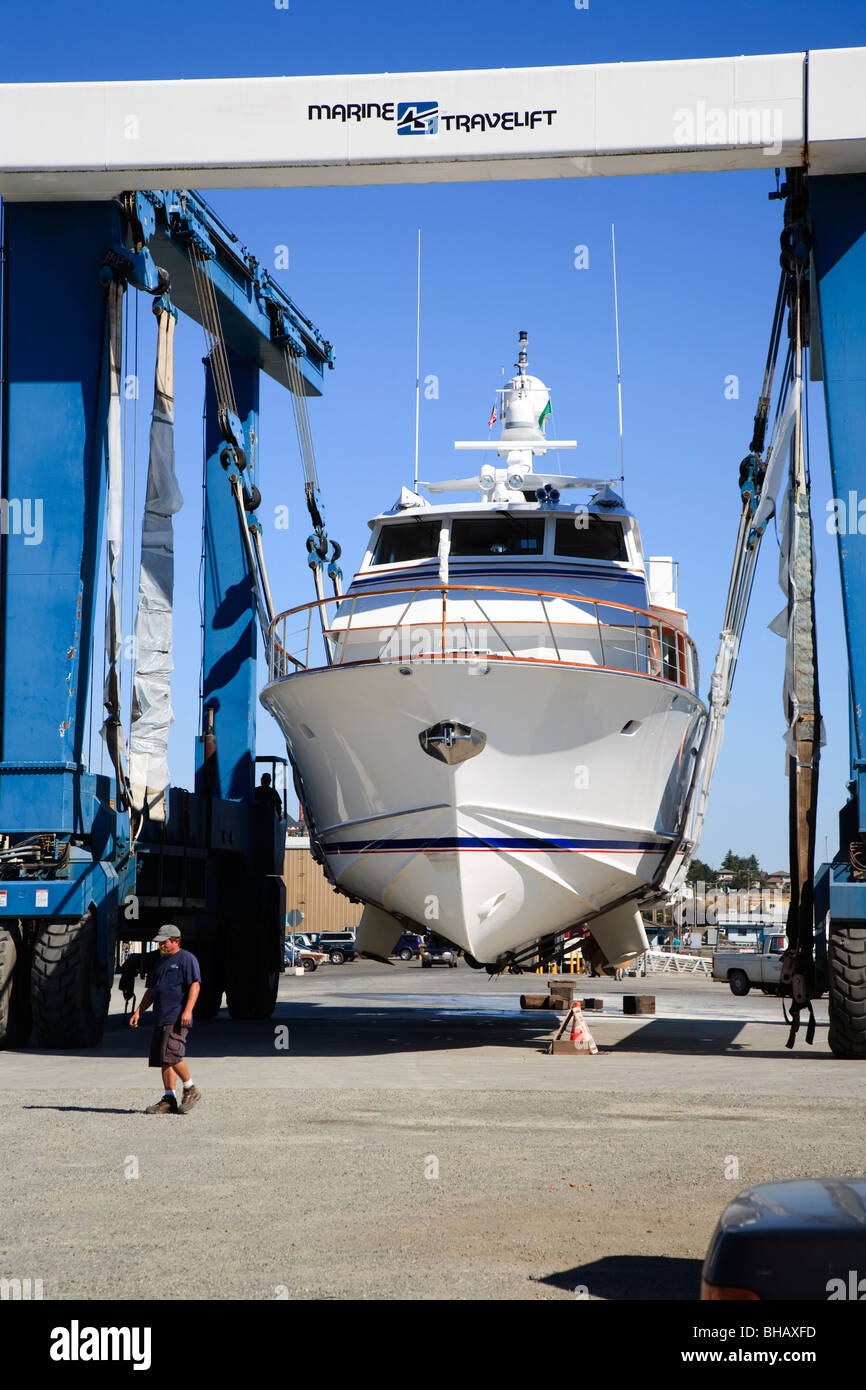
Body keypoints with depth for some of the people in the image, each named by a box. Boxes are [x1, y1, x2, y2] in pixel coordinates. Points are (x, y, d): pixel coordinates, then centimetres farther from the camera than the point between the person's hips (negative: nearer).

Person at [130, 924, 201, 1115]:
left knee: (171, 1054, -19)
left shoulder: (186, 959, -3)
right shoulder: (160, 962, 23)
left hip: (177, 1018, -8)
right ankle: (169, 1100, 6)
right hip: (160, 1018, 8)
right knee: (164, 1060, 4)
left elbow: (195, 985, -12)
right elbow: (151, 991, 28)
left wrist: (188, 1010, -23)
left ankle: (191, 1089, -1)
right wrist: (138, 1012, 19)